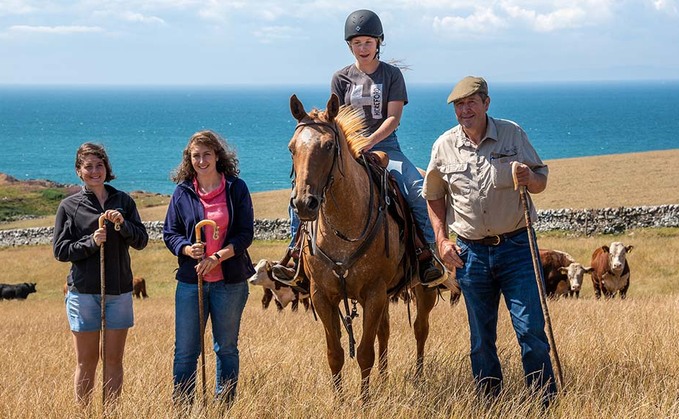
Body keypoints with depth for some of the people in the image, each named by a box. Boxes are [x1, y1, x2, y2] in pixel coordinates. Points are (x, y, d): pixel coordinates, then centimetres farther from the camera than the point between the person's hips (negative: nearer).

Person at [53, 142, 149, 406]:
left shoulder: (123, 201, 7)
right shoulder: (69, 206, 2)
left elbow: (141, 241, 3)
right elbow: (60, 250, -1)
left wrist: (122, 224, -15)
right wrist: (91, 242, -16)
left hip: (119, 290, 2)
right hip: (83, 292, -2)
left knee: (114, 359, 6)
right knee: (86, 361, 3)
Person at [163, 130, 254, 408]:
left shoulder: (236, 188, 0)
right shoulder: (182, 192, 4)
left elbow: (245, 234, -4)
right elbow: (170, 233, 5)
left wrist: (218, 256, -18)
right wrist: (188, 249, -16)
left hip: (230, 281, -1)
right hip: (190, 280, 1)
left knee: (227, 349, 10)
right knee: (185, 351, 1)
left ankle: (225, 405, 20)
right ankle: (181, 407, 10)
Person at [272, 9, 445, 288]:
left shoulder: (392, 75, 4)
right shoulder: (341, 78, 8)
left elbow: (393, 118, -5)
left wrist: (370, 141, -20)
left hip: (384, 145, -1)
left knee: (421, 190, -27)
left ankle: (428, 256, -19)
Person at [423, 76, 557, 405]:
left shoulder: (513, 134, -2)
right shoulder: (444, 146, 2)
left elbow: (541, 183, 4)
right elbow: (434, 197, 14)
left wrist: (530, 178, -19)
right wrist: (441, 239, 4)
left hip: (516, 245, -2)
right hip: (470, 251, 2)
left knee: (530, 328, -6)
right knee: (481, 337, 9)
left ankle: (546, 401, 3)